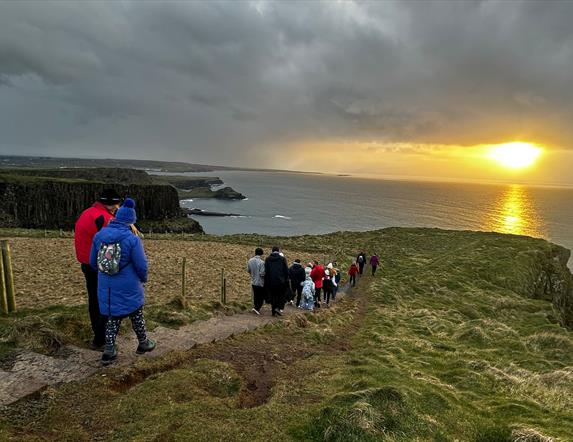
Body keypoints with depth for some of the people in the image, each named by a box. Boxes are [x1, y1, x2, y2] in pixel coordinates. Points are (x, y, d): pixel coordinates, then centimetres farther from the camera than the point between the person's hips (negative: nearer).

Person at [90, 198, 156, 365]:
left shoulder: (99, 235, -3)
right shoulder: (132, 239, -19)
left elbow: (93, 262, 6)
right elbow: (141, 265, -15)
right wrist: (144, 278, 7)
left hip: (106, 286, 4)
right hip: (128, 287, -4)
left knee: (113, 316, 17)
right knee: (136, 313, 16)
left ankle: (109, 351, 16)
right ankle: (143, 343, 32)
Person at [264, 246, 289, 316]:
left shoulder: (267, 259, 3)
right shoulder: (282, 259, -2)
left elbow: (266, 271, 4)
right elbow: (286, 271, -2)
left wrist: (266, 281, 10)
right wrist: (286, 280, 8)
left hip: (271, 281, 2)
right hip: (280, 281, -2)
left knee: (272, 296, 10)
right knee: (281, 295, 11)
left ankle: (274, 311, 12)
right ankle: (278, 308, -7)